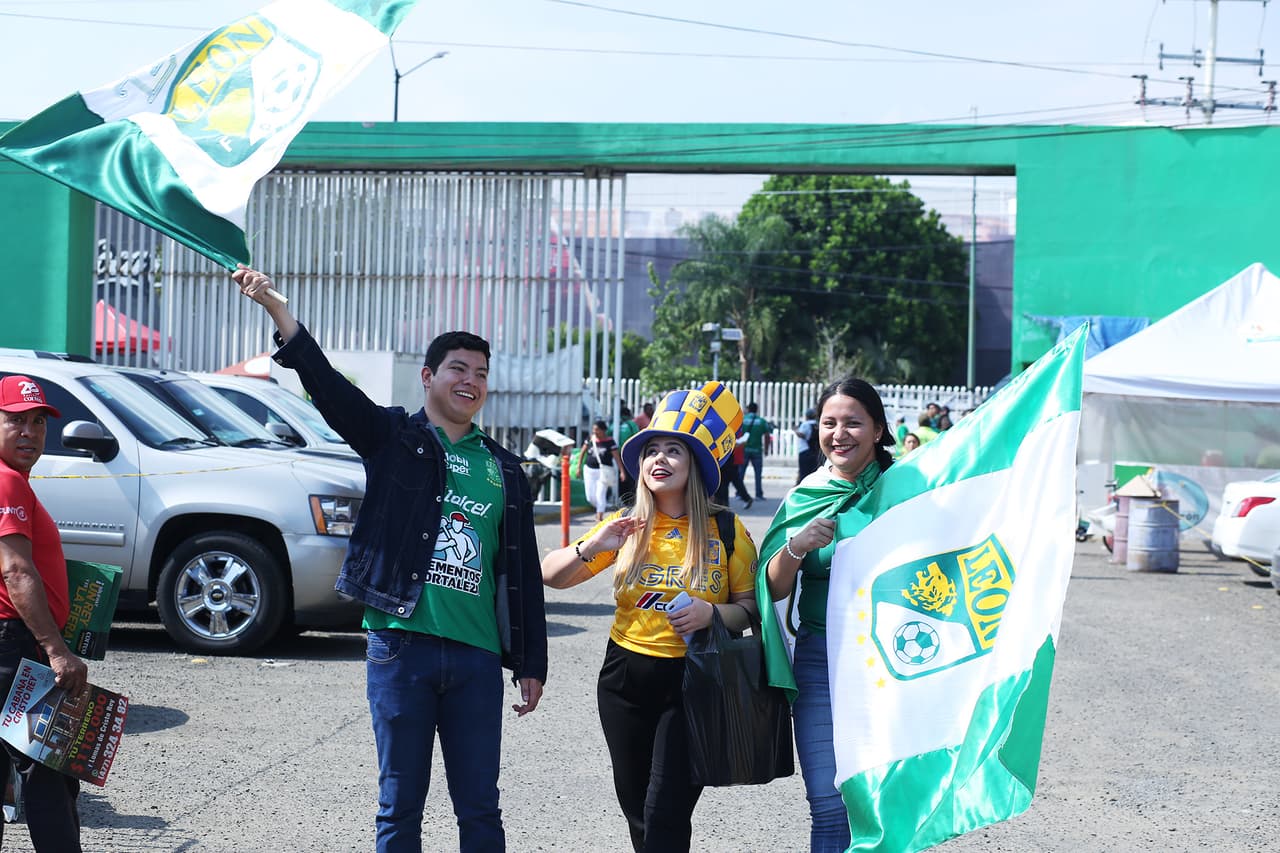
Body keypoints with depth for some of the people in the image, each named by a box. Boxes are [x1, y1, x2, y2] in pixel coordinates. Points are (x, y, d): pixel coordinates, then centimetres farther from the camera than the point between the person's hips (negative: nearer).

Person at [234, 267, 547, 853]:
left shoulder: (503, 470, 12)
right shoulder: (393, 438, 4)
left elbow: (524, 573, 14)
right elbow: (326, 382, -11)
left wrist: (530, 664, 11)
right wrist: (273, 307, -25)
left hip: (476, 656, 3)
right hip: (401, 648, -2)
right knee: (400, 805, 6)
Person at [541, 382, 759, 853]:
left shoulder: (726, 532, -5)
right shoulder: (626, 527, 2)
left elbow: (751, 607, 0)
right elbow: (550, 576, 4)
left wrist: (712, 613, -20)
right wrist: (592, 548, -15)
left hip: (693, 682, -3)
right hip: (626, 677, 4)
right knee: (637, 810, 14)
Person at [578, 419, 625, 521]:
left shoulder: (610, 442, -7)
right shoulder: (590, 440, 2)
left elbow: (617, 457, -8)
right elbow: (582, 453, 11)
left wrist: (622, 471, -14)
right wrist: (579, 467, 8)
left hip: (604, 471, -4)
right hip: (590, 471, 4)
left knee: (600, 494, -13)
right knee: (590, 496, 5)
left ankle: (600, 515, -6)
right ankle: (601, 508, 31)